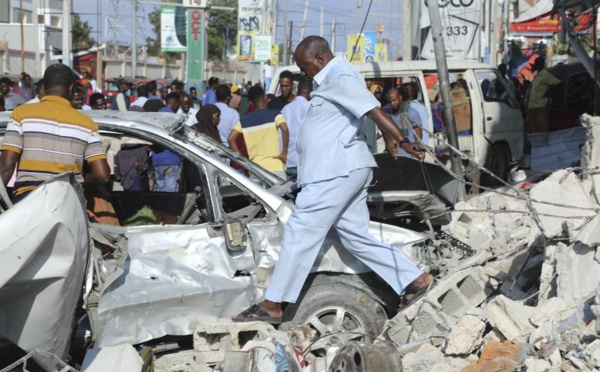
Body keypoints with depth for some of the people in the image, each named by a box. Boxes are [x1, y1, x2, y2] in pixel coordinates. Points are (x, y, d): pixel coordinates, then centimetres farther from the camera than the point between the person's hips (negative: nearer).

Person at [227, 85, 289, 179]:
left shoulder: (245, 120, 9)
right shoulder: (275, 114, -2)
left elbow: (230, 138, 4)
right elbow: (285, 129, -19)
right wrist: (284, 153, -12)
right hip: (275, 167, -4)